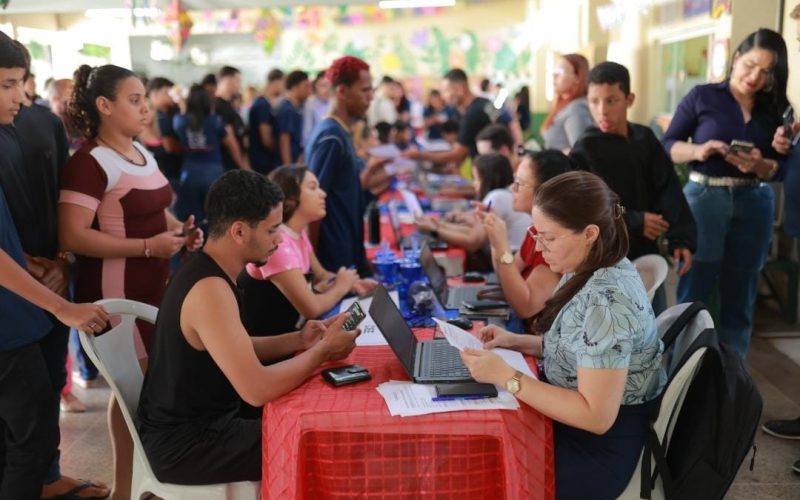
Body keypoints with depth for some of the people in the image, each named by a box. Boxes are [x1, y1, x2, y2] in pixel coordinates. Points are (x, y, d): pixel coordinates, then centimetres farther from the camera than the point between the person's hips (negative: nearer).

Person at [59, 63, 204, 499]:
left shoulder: (141, 153, 12)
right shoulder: (89, 162, -16)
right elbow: (72, 236, -24)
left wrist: (179, 229, 4)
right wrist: (148, 246, -24)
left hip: (153, 285, 8)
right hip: (116, 293, -8)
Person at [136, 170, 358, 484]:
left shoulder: (204, 271, 3)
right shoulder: (209, 290, -27)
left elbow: (236, 351, 14)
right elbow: (257, 390, -31)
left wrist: (298, 341, 1)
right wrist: (323, 350, -17)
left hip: (195, 423, 9)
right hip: (184, 444, -9)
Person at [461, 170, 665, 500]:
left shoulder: (605, 300, -29)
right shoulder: (592, 270, -1)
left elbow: (596, 416, -29)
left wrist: (505, 376, -28)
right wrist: (515, 342, -1)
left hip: (596, 446, -8)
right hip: (569, 419, 8)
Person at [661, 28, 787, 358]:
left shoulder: (775, 109, 7)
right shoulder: (702, 97, -1)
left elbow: (781, 168, 6)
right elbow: (666, 146, -1)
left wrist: (759, 164, -15)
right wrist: (697, 151, -20)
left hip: (754, 204, 3)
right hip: (704, 198, -3)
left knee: (740, 296, 9)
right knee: (694, 293, -2)